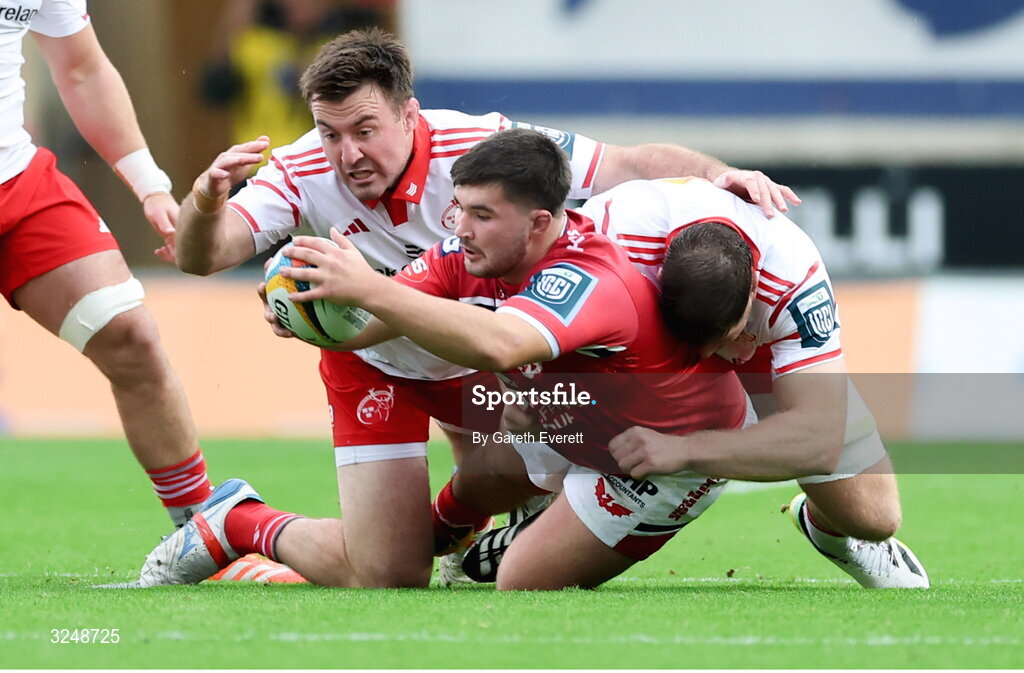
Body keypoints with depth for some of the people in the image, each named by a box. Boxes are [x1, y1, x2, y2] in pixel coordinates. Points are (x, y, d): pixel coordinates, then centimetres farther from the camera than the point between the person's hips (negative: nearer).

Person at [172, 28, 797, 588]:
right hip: (375, 370, -2)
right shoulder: (302, 175, -29)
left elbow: (633, 165, -29)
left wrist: (720, 174, -47)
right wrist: (206, 202, -60)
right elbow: (201, 257, -38)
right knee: (387, 580, -8)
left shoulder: (481, 143, -31)